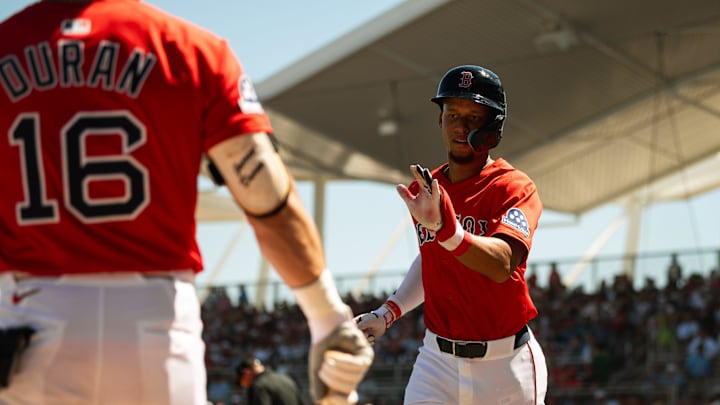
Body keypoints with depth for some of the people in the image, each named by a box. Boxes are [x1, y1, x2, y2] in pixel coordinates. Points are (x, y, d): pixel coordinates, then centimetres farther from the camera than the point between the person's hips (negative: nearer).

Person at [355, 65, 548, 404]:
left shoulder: (515, 188, -13)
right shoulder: (422, 191, 7)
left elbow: (503, 265, -32)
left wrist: (446, 227, -47)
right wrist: (388, 312, 15)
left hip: (504, 364, -4)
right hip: (437, 360, 4)